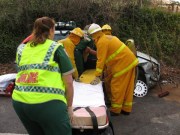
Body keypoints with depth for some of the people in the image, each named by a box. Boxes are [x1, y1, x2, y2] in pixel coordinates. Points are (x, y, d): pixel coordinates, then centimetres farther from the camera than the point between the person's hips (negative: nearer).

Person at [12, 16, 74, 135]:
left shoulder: (21, 50, 16)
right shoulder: (56, 48, 3)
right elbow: (68, 82, 1)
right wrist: (69, 106, 12)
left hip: (19, 102, 6)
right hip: (48, 103, -5)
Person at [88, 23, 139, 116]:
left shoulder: (101, 42, -12)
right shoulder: (108, 37, 18)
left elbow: (101, 60, -16)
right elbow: (106, 56, 21)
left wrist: (97, 76, -15)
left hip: (123, 64, -10)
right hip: (130, 62, 10)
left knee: (117, 87, 0)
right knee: (127, 87, 14)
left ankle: (115, 110, 10)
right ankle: (126, 109, 24)